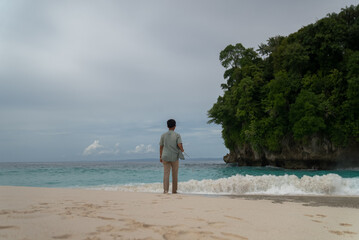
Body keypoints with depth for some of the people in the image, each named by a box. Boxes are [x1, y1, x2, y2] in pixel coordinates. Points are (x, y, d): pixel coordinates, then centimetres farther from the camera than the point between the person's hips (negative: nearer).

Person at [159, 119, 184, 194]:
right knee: (175, 174, 10)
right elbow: (180, 145, -14)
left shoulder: (163, 135, 5)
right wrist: (182, 150, 8)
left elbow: (161, 147, 7)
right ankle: (174, 190, 15)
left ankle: (165, 190, -9)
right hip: (174, 157, -1)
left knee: (166, 174, 0)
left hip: (165, 157, 1)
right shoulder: (177, 135, -3)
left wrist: (160, 157, 15)